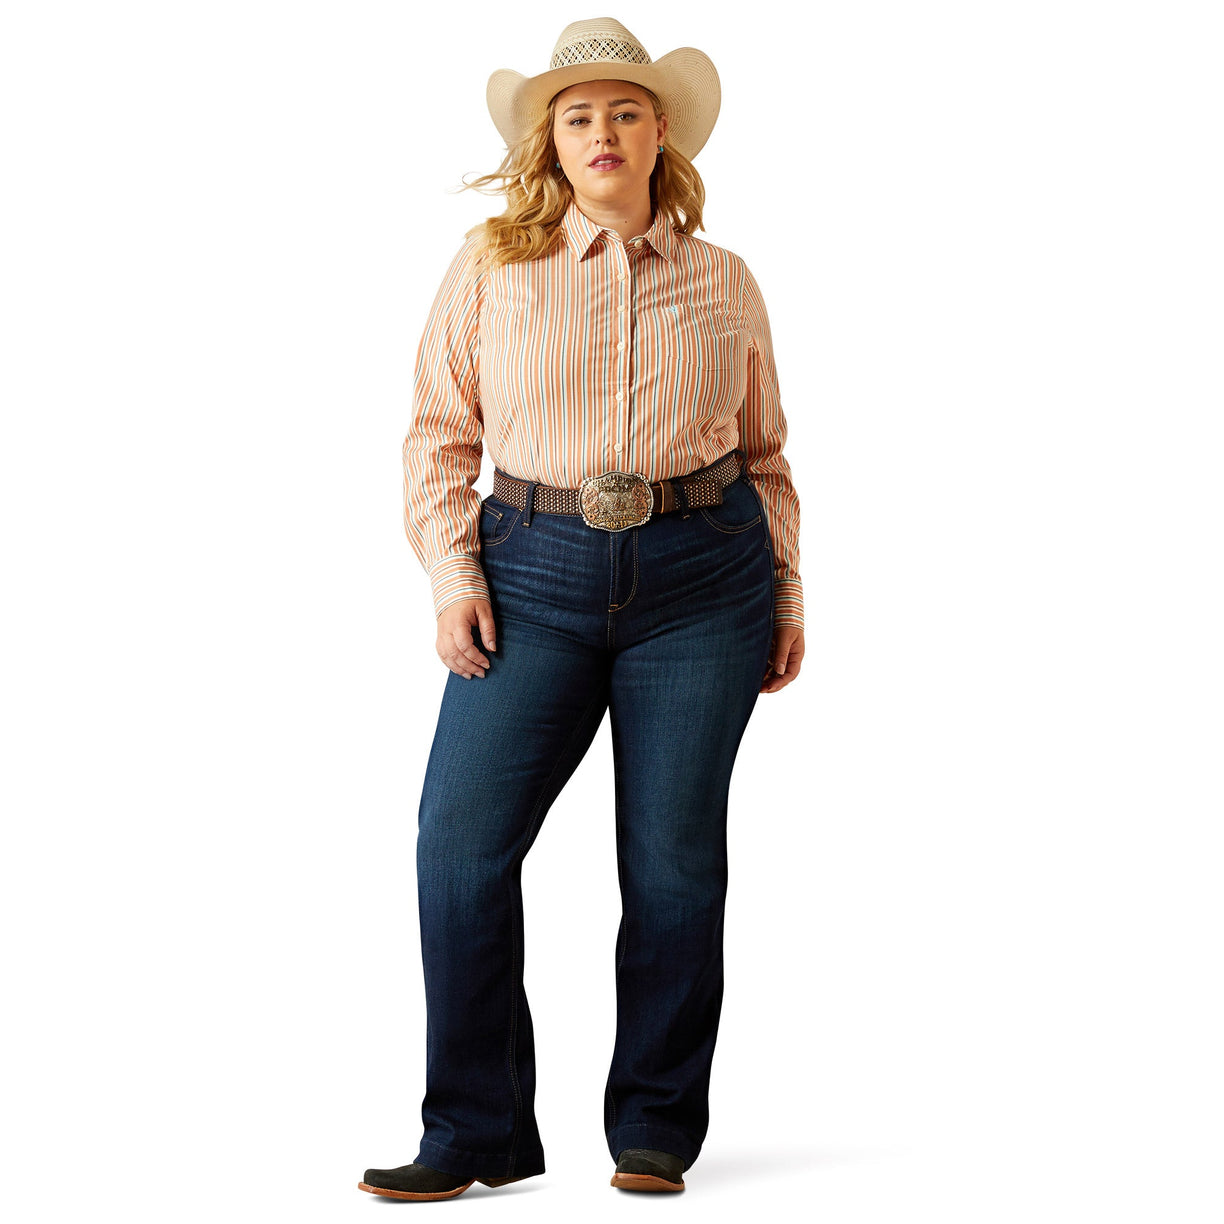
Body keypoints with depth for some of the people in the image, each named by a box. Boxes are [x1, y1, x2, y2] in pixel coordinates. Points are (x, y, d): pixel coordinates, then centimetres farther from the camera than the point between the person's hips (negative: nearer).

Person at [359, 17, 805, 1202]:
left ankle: (656, 1128, 16)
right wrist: (453, 577, -4)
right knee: (460, 837, -9)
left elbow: (764, 450, 16)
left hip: (700, 579, 1)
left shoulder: (724, 281, 10)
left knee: (675, 855, 2)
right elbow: (440, 434, 7)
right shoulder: (489, 268, 6)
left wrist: (785, 595, 11)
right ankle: (477, 1131, 4)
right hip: (538, 573, 0)